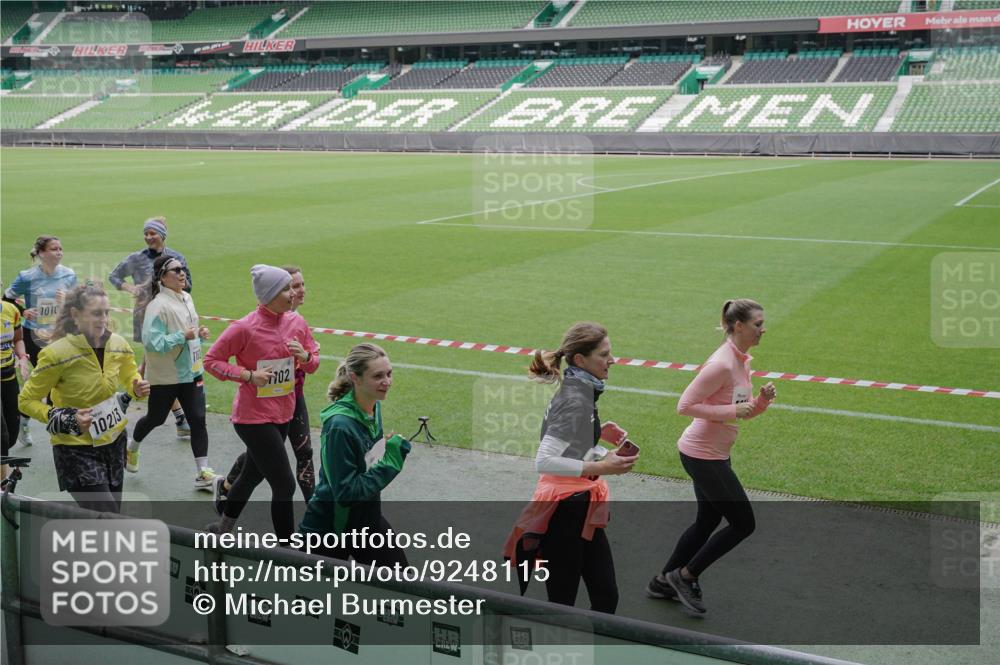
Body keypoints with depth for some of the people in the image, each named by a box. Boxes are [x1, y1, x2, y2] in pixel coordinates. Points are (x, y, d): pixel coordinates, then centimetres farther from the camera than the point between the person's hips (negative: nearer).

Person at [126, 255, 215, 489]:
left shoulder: (187, 298, 6)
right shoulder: (158, 306, -19)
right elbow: (152, 342, -25)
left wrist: (199, 334, 1)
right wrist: (183, 336, -27)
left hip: (191, 372, 6)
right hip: (164, 376, -6)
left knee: (198, 420, -2)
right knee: (155, 418, 14)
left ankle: (202, 472, 1)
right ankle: (132, 448, 45)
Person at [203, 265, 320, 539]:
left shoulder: (297, 323, 0)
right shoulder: (245, 328, -17)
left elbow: (314, 359, 10)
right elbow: (211, 360, -8)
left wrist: (305, 356, -13)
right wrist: (249, 375, -18)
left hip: (283, 414, 7)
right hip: (254, 417, -7)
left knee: (253, 474, 24)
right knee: (284, 485, -7)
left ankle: (224, 526, 46)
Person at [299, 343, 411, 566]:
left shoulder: (374, 407, -4)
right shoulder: (340, 425, -29)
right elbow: (346, 491, -29)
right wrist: (390, 462, -27)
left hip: (366, 519, 8)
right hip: (329, 528, -8)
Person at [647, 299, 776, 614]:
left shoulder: (742, 361, 7)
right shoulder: (722, 364, -23)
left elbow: (744, 412, 15)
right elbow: (685, 405, -24)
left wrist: (762, 400, -4)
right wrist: (731, 411, -24)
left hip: (714, 454, 10)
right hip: (702, 455, -10)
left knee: (708, 521, 19)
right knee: (743, 523, -1)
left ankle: (664, 582, 33)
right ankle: (686, 575, 12)